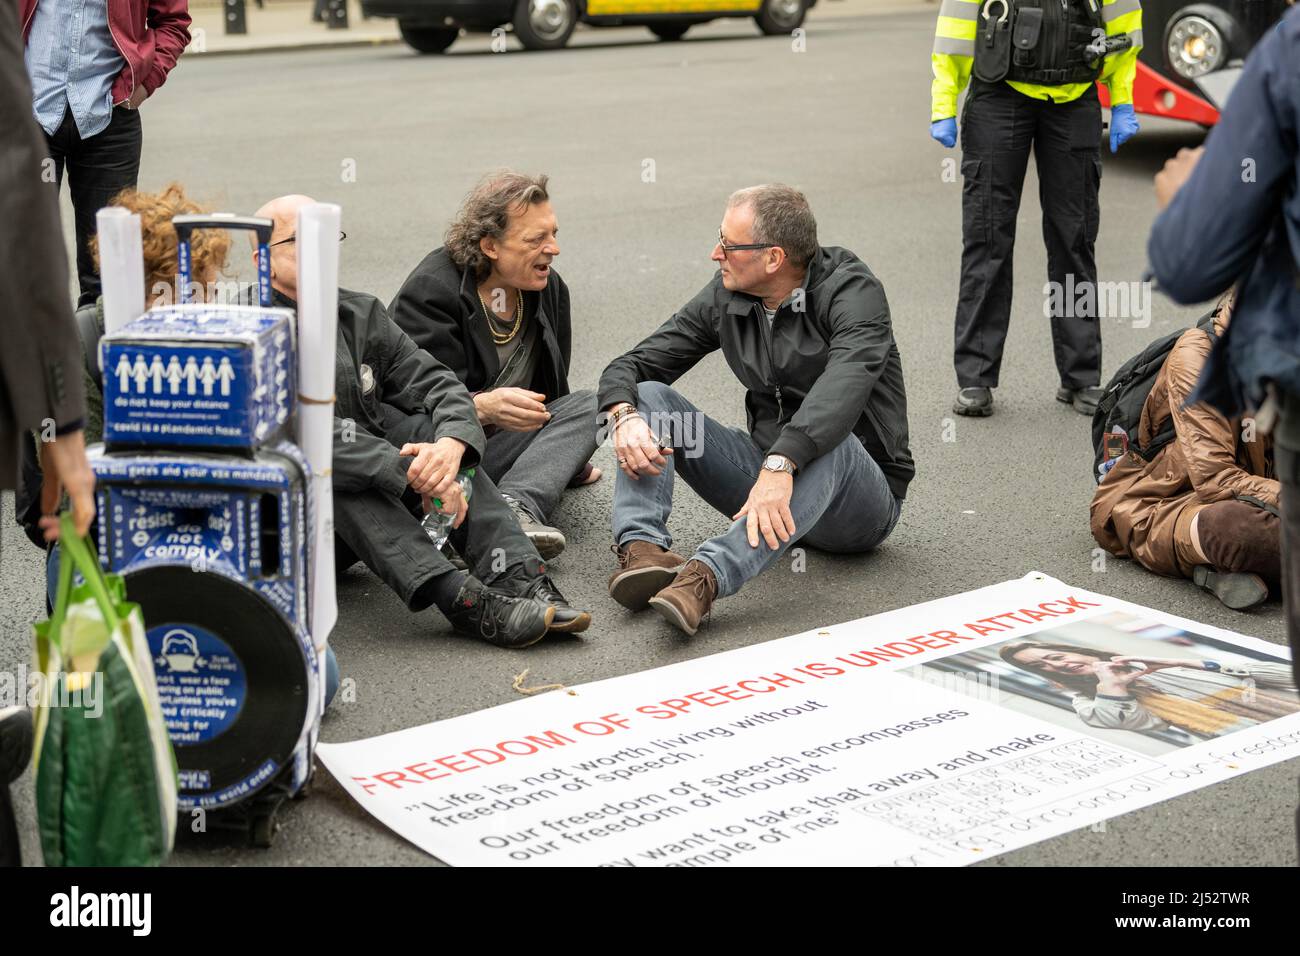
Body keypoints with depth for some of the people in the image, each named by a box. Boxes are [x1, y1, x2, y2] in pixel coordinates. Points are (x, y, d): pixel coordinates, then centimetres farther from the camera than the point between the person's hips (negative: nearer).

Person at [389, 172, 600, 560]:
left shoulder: (550, 288, 8)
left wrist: (567, 453, 30)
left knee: (588, 404, -16)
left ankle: (517, 504, -39)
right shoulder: (428, 291, -14)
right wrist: (483, 407, -42)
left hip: (502, 443, 6)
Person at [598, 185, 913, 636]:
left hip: (860, 501, -5)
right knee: (648, 397, -8)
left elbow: (844, 387, -36)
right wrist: (625, 417, -22)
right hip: (766, 476, 5)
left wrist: (780, 464, -50)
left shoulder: (851, 290, -16)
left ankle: (707, 574, -54)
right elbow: (631, 365, 1)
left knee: (830, 444, -40)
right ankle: (643, 548, -32)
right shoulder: (726, 296, 1)